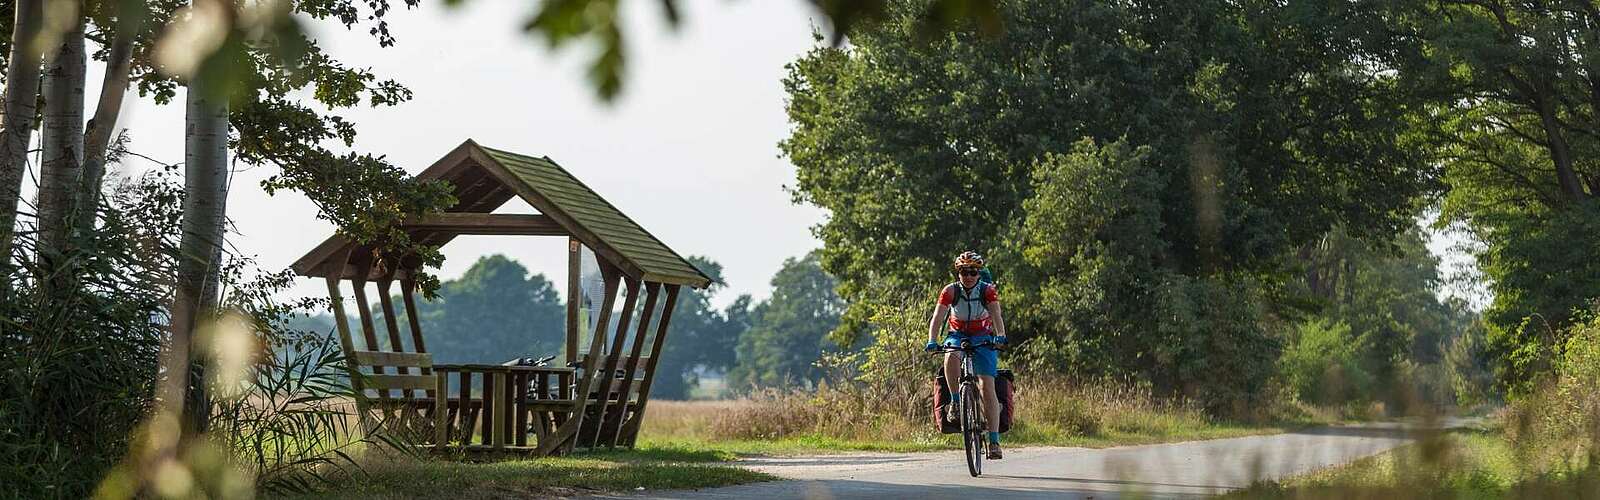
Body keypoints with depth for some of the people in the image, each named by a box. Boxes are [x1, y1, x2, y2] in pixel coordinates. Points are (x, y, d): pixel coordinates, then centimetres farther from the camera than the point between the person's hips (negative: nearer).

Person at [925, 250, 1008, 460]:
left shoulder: (987, 290, -13)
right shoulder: (950, 291, -12)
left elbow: (996, 316, -25)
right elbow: (937, 317, -19)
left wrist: (1000, 336, -44)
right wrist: (932, 341, -36)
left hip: (983, 338, -1)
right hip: (957, 335, 1)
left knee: (987, 386, -13)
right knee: (951, 357, -37)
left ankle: (994, 441, -13)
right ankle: (955, 401, -19)